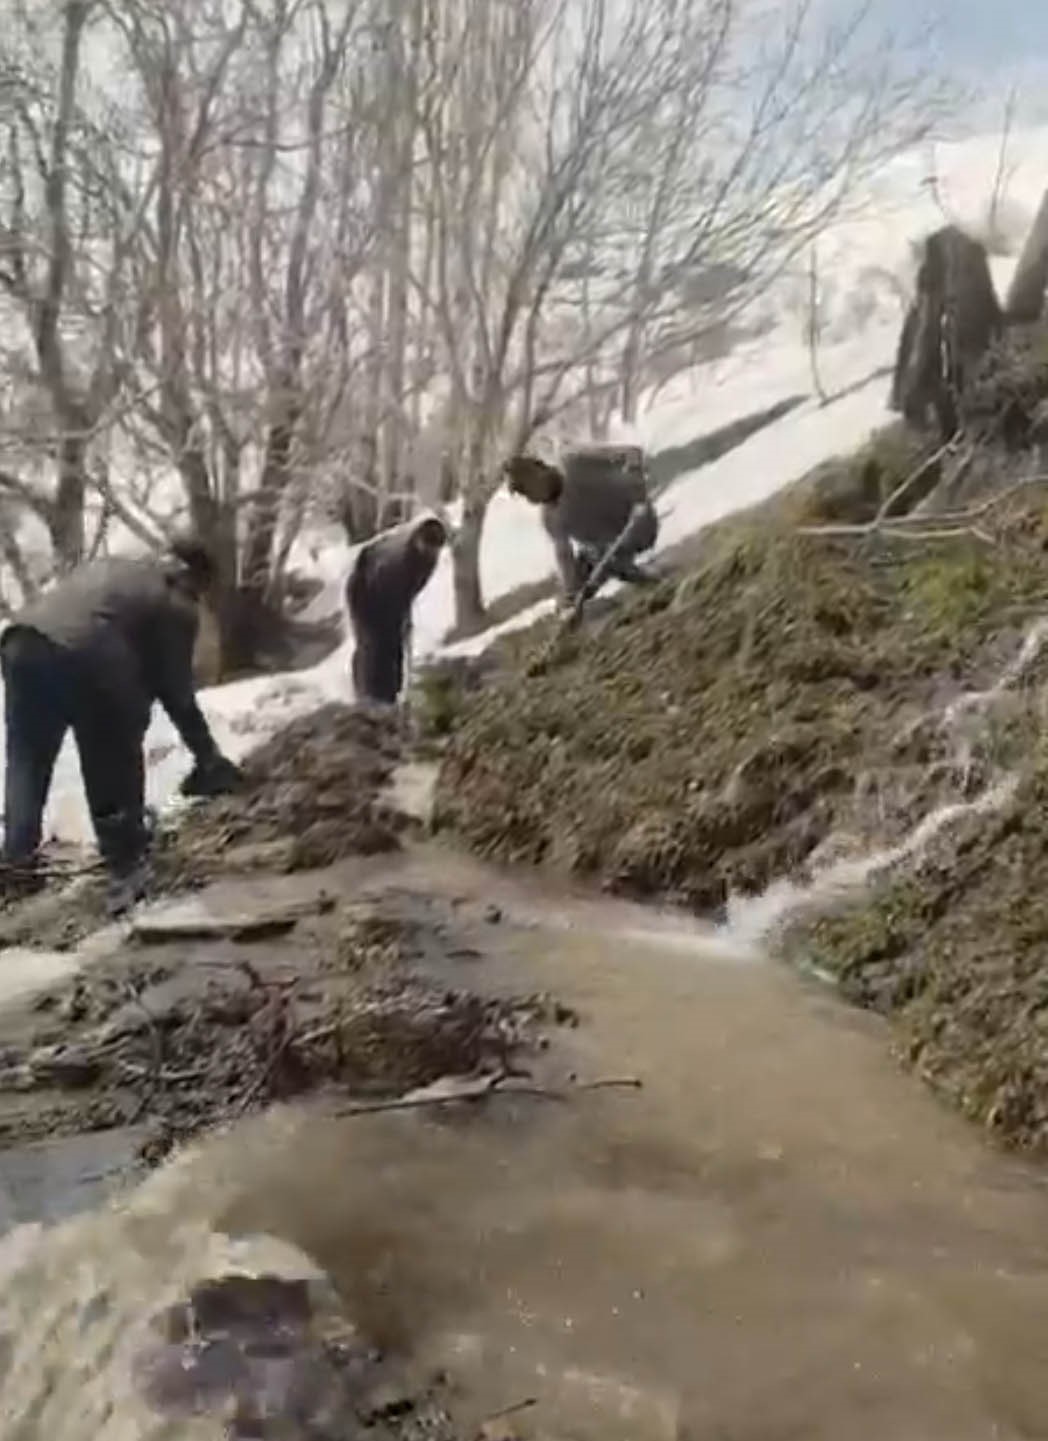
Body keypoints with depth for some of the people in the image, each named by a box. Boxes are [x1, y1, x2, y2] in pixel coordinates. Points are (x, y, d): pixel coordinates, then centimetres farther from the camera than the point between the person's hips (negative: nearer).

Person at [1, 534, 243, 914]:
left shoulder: (113, 569, 34)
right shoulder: (178, 606, 13)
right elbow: (176, 691, 12)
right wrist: (208, 757, 22)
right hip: (84, 655, -6)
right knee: (115, 766, 9)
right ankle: (126, 870, 14)